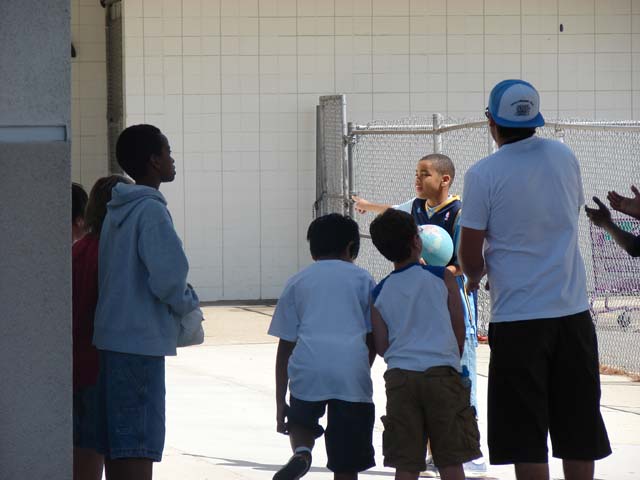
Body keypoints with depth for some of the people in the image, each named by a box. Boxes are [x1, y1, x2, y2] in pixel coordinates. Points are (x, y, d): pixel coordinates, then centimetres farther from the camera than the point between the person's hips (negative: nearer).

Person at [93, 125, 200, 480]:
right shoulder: (150, 211, -14)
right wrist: (187, 305, -1)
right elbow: (167, 277, -21)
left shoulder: (117, 211, 15)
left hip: (112, 336, 9)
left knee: (115, 444, 13)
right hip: (141, 341, -9)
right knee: (139, 449, -8)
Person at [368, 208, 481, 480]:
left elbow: (382, 347, 7)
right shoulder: (442, 278, 3)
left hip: (399, 378, 2)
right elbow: (459, 332, 5)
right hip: (442, 373, -2)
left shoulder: (379, 294, 9)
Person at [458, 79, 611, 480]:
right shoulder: (564, 157, 5)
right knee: (578, 430, 10)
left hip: (517, 317, -4)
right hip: (573, 311, 4)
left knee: (527, 439, 0)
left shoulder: (484, 174, -10)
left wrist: (477, 276, 18)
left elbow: (470, 255, -6)